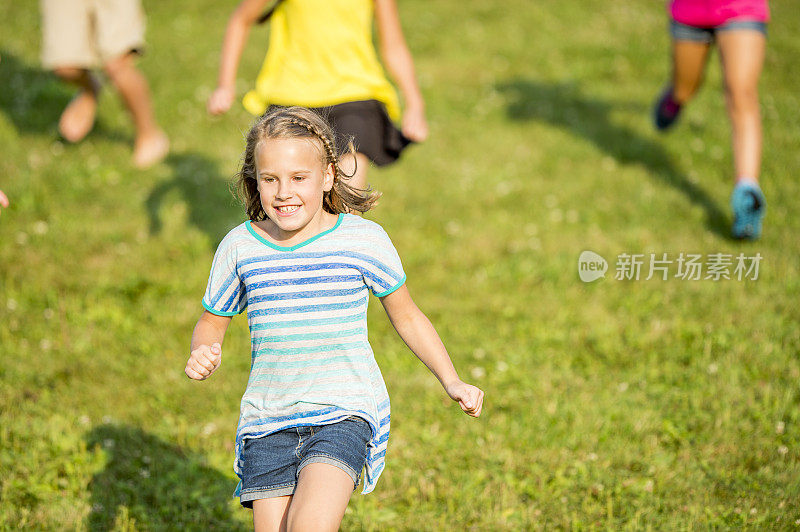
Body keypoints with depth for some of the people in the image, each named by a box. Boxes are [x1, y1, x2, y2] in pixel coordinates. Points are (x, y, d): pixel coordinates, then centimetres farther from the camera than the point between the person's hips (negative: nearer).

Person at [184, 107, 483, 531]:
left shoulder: (363, 239, -3)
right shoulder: (240, 247, 3)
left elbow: (406, 317, 9)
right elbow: (212, 321, 17)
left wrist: (452, 382, 2)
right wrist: (202, 354, -5)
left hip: (343, 413, -3)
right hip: (267, 422, 3)